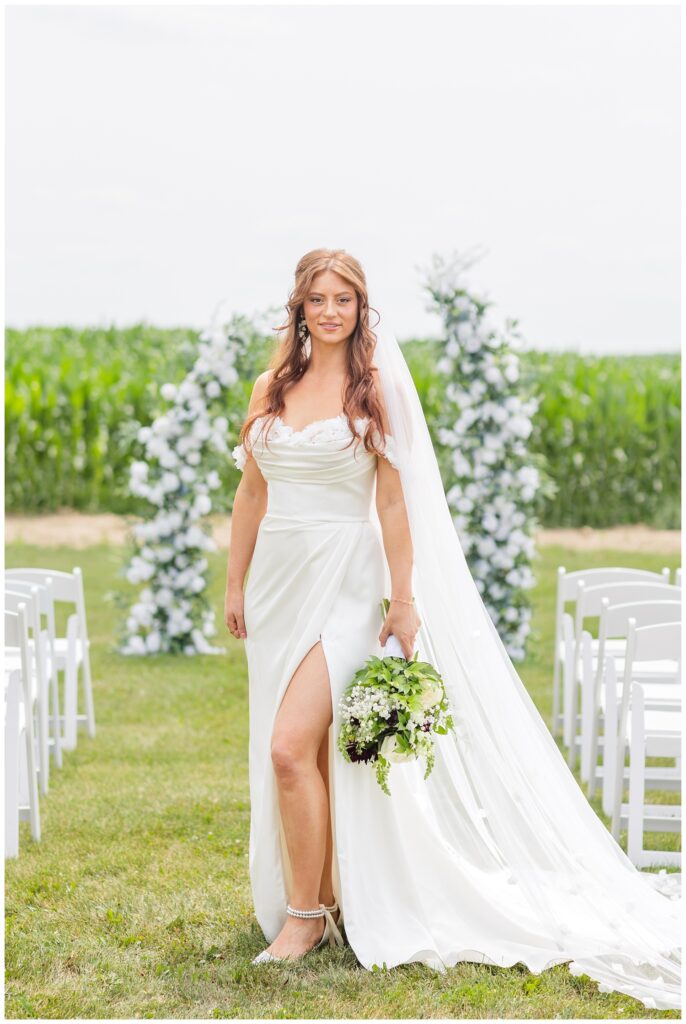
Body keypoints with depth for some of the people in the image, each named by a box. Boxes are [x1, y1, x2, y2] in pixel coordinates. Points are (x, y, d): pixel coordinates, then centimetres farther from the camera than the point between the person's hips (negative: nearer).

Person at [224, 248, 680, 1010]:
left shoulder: (375, 388, -4)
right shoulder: (270, 388, 9)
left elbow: (393, 500, -7)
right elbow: (250, 492, 13)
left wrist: (403, 600, -11)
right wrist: (234, 584, 11)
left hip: (343, 583, -5)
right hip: (278, 578, 5)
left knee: (292, 748, -16)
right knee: (307, 753, 11)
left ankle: (307, 914, -3)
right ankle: (326, 897, 25)